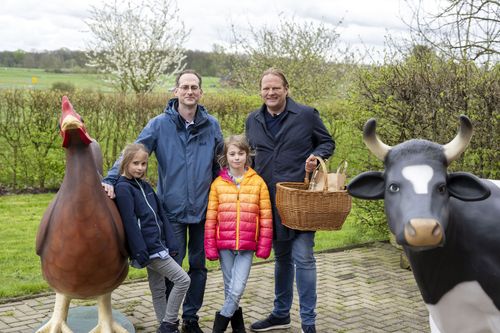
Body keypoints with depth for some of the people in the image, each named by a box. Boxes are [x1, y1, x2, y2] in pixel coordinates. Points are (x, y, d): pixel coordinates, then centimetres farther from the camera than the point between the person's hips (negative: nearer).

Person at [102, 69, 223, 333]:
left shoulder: (211, 125, 2)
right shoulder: (160, 124, -5)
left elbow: (220, 165, 10)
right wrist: (110, 179, -24)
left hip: (203, 210, 3)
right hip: (172, 210, -2)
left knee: (198, 267, 12)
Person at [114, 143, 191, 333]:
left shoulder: (145, 186, 13)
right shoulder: (123, 188, -10)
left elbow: (161, 215, 12)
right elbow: (130, 223, -16)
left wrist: (171, 244, 6)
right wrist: (140, 253, -19)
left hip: (158, 246, 7)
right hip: (148, 249, -7)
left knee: (158, 289, 13)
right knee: (183, 280, -8)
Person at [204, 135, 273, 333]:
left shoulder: (258, 182, -1)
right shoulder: (218, 184, 1)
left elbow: (266, 217, 0)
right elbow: (211, 218, 3)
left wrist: (264, 246, -3)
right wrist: (210, 247, 0)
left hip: (247, 246, -1)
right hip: (224, 245, 1)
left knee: (237, 289, -9)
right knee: (230, 289, 10)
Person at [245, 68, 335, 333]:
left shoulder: (306, 115, -4)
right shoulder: (253, 120, 9)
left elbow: (328, 143, 5)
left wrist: (316, 156, -15)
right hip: (270, 202, 5)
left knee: (303, 258, -8)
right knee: (281, 258, 17)